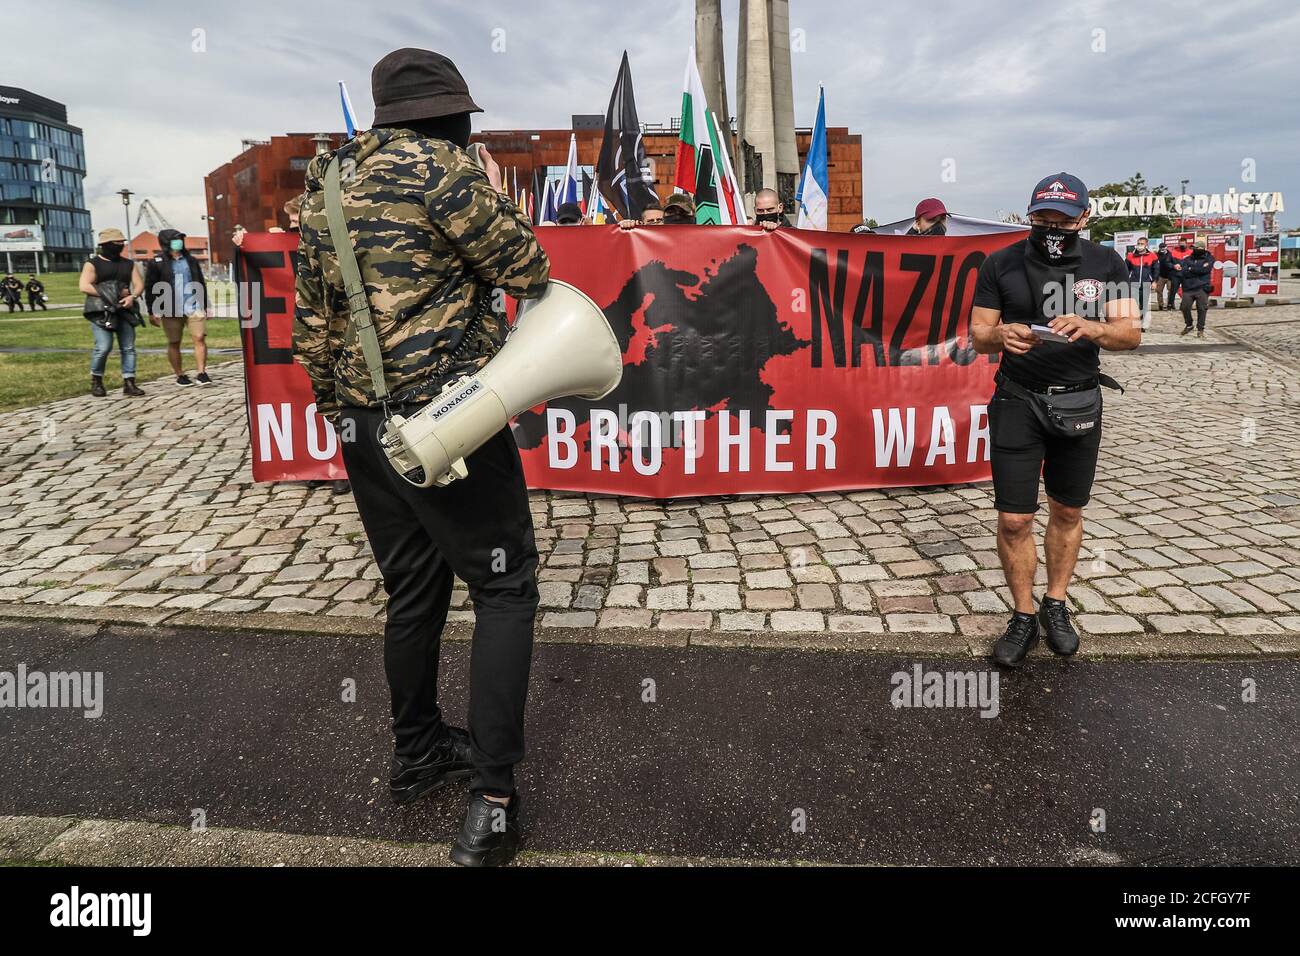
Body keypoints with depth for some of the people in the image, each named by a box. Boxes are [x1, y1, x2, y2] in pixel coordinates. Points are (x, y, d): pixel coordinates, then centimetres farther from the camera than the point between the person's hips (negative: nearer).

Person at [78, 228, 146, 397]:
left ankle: (129, 383, 3)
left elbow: (139, 284, 7)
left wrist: (132, 297, -14)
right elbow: (84, 286, -11)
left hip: (124, 311, 5)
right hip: (101, 312, -5)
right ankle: (96, 380, 7)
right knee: (103, 347, -14)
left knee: (128, 348, 0)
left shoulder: (128, 264, 15)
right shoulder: (93, 264, -1)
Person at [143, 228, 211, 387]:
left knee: (200, 338, -10)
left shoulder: (191, 261, 13)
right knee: (174, 344, 5)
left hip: (193, 307, 2)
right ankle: (180, 375, 14)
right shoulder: (157, 263, 2)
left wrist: (205, 307, 19)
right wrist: (152, 312, -3)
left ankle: (201, 374, -10)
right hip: (170, 310, -2)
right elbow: (150, 289, 1)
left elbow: (201, 284, 20)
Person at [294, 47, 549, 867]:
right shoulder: (437, 166, -11)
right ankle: (491, 801, 1)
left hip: (363, 425, 8)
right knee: (505, 590, 2)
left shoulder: (323, 185, 13)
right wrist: (496, 198, 9)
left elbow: (313, 321, 15)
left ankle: (417, 753, 33)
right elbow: (527, 271, -7)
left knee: (413, 591, 19)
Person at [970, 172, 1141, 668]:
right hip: (1017, 403, -1)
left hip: (1079, 402, 2)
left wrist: (1090, 327, -25)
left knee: (1067, 512, 12)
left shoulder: (1107, 264, 1)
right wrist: (1001, 334, -24)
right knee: (1014, 520, -4)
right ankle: (1023, 616, 13)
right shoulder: (1001, 265, -2)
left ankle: (1056, 605, 30)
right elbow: (978, 334, 0)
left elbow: (1131, 333, -3)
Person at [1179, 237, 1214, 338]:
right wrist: (1198, 271, -11)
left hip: (1202, 288, -3)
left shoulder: (1209, 258, 6)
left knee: (1201, 309, -3)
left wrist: (1191, 269, -3)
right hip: (1188, 288, 3)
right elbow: (1184, 272, -5)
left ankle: (1200, 329, 7)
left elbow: (1204, 269, -12)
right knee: (1185, 307, -1)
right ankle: (1188, 325, 22)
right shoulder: (1187, 259, 12)